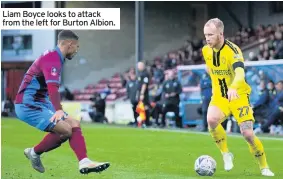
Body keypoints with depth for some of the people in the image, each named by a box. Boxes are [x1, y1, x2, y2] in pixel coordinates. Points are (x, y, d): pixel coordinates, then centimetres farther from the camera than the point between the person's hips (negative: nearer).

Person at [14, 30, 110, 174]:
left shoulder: (55, 58, 13)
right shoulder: (52, 59, -19)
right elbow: (52, 88, -35)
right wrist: (59, 110, -49)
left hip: (40, 103, 10)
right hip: (28, 105, -10)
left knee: (74, 124, 1)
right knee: (65, 130, -21)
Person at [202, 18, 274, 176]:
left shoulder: (232, 50, -22)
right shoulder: (206, 50, -2)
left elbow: (240, 73, -41)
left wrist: (233, 88, -59)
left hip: (238, 96, -4)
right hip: (219, 96, 4)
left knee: (248, 134, -14)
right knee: (211, 120, -28)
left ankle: (264, 167, 11)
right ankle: (226, 154, -6)